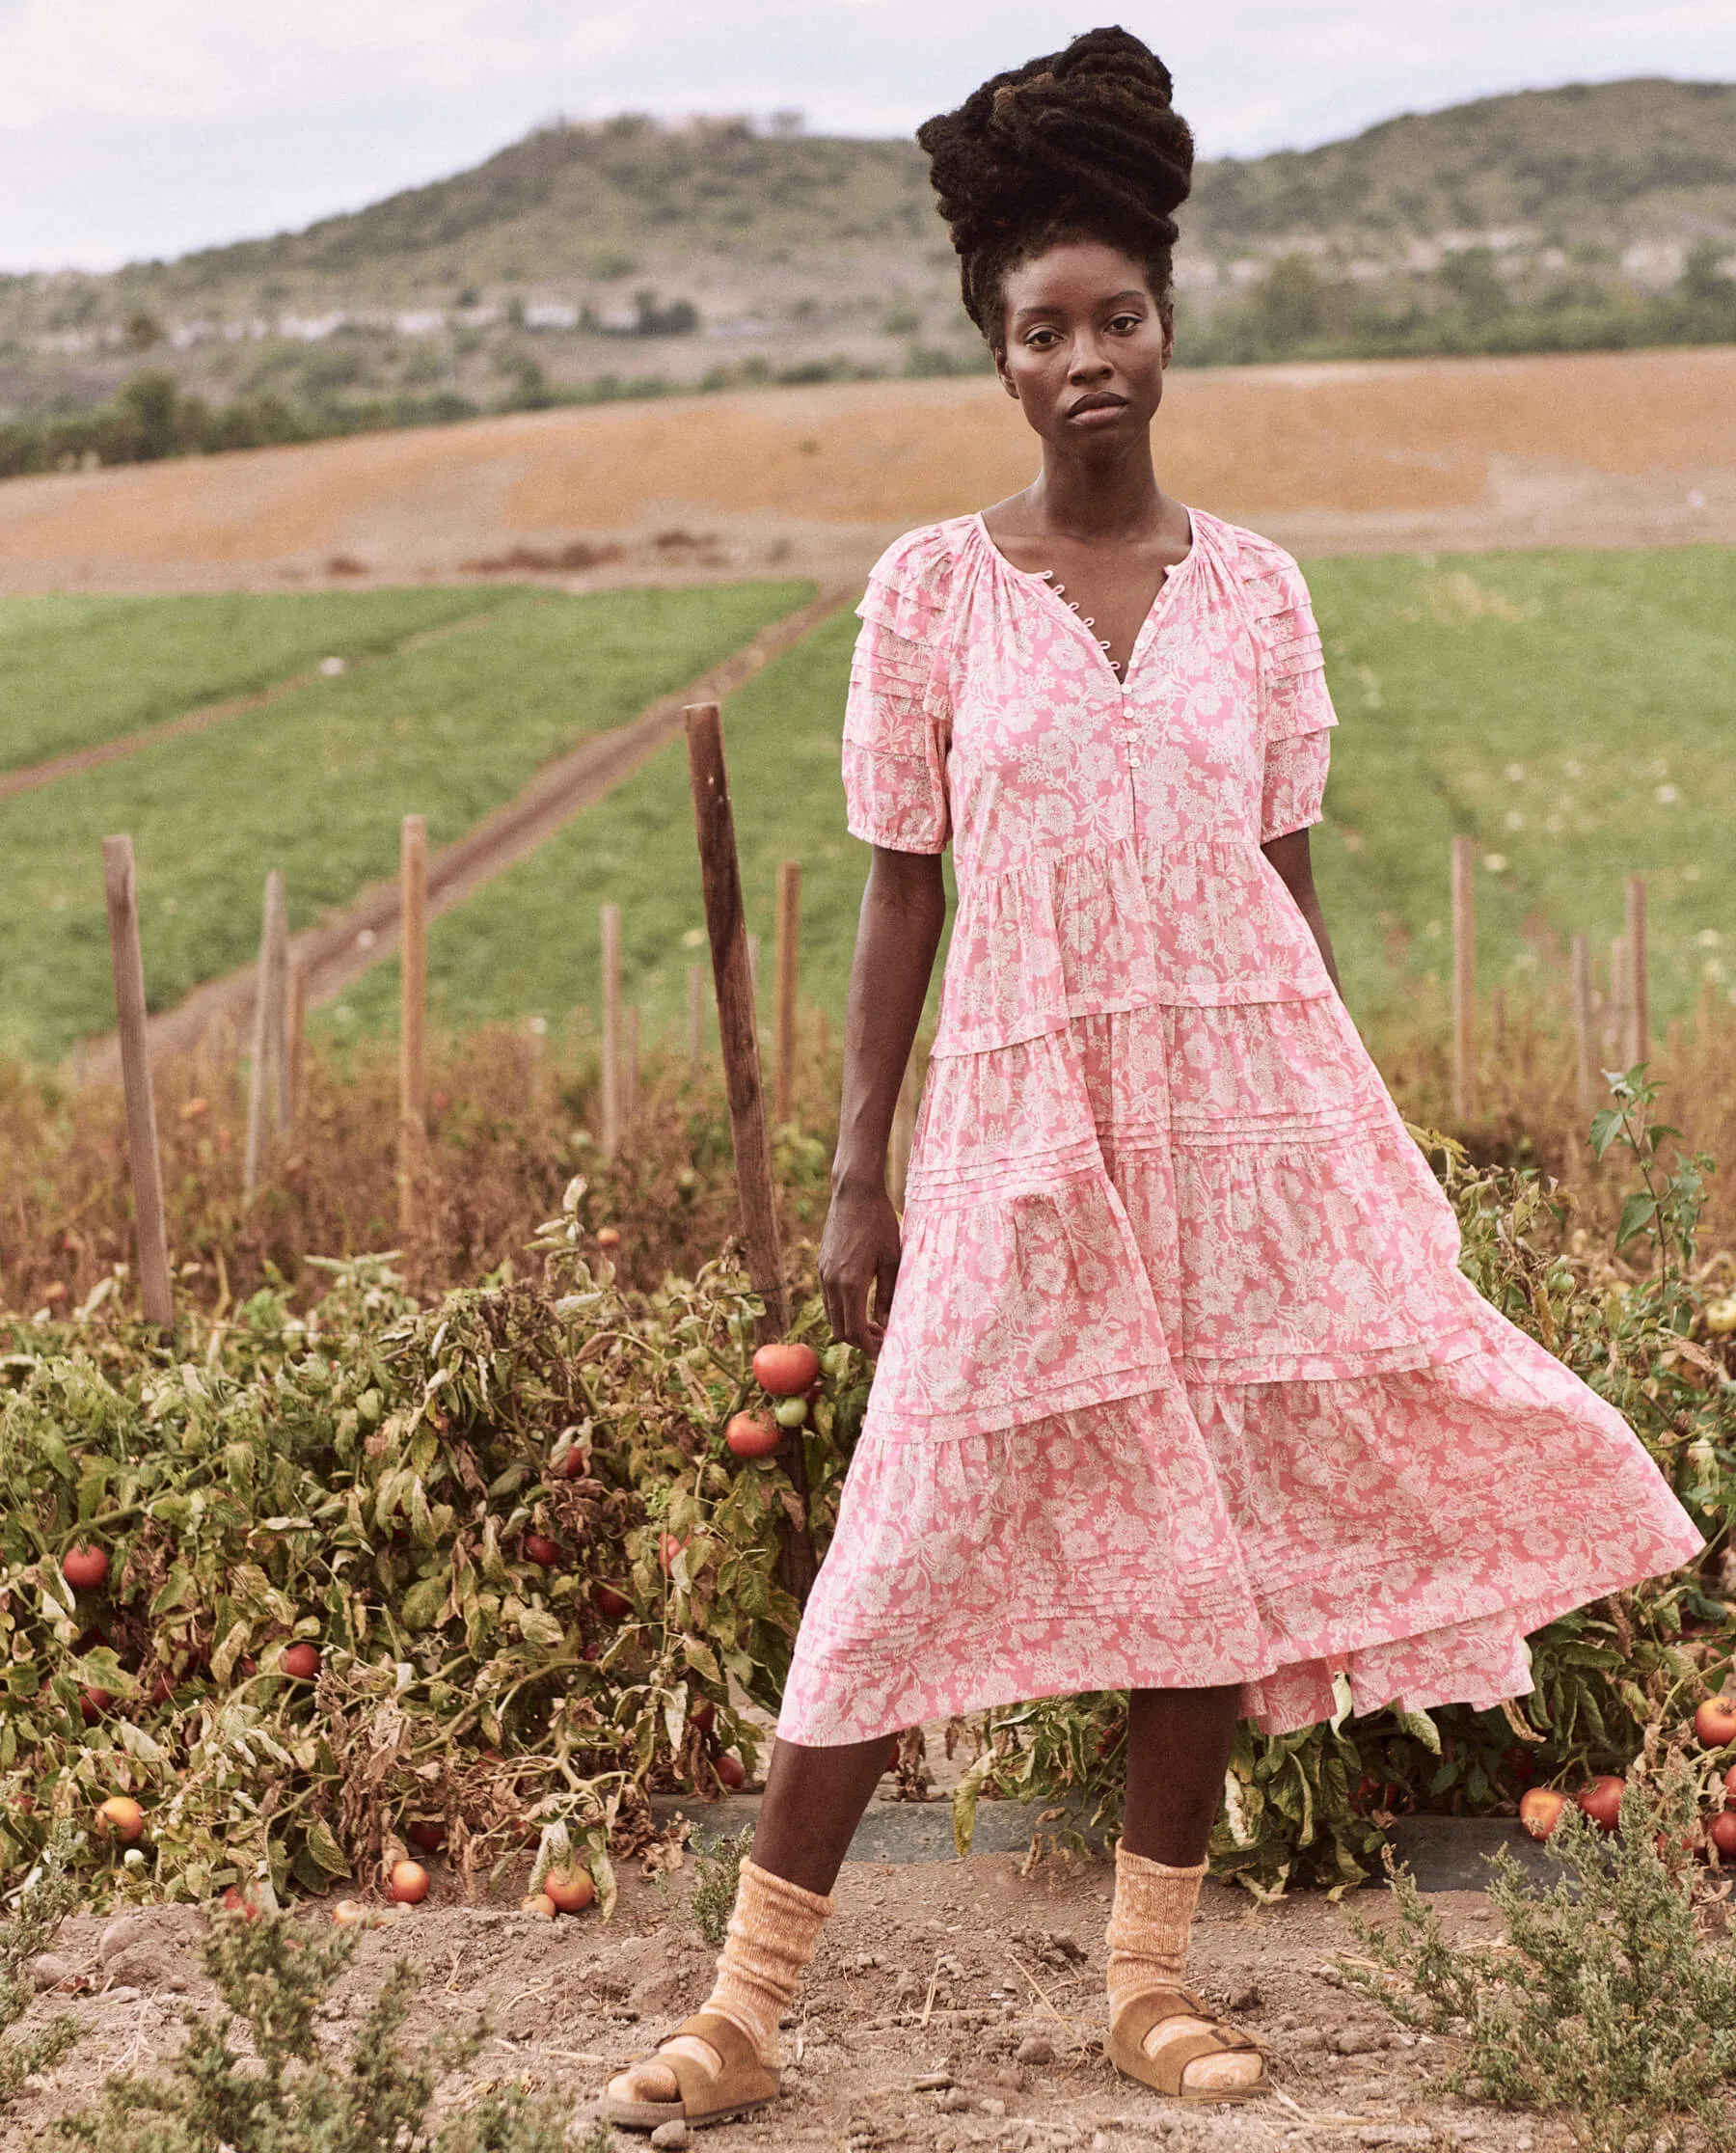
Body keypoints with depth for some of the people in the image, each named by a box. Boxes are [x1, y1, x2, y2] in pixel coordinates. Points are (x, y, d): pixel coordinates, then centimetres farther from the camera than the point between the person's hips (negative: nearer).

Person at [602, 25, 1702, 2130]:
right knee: (922, 1546, -2)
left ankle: (1150, 1974, 21)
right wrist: (855, 1176, 0)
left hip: (1244, 1098, 2)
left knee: (1222, 1526, 6)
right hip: (1023, 1107, -2)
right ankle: (747, 1999, 8)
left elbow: (1285, 877, 9)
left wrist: (1337, 1138, 7)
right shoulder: (932, 589, 0)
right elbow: (901, 889, 2)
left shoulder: (1255, 589, 5)